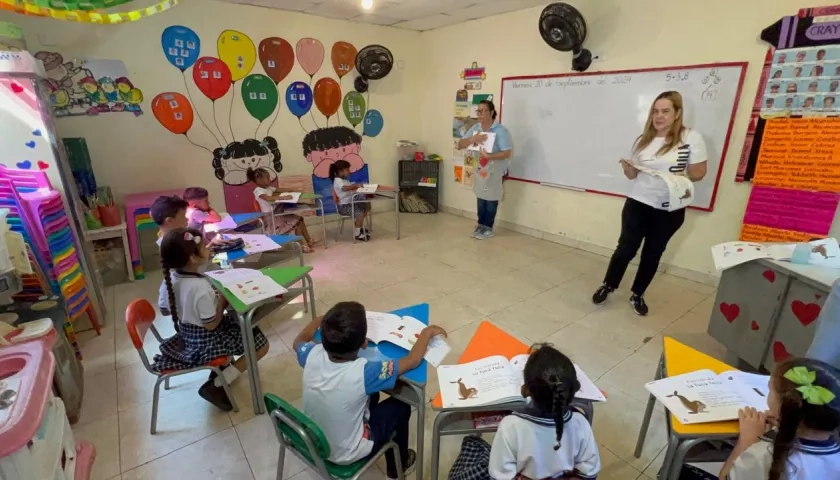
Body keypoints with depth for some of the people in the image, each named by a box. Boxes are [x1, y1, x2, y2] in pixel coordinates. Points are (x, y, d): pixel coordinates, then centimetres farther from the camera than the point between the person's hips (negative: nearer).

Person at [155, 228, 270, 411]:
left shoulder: (170, 277, -9)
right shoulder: (201, 287, -33)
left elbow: (164, 308, 7)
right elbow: (212, 324, -25)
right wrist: (222, 299, -14)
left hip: (187, 334, 8)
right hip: (206, 340, -8)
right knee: (261, 344, -1)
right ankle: (215, 386, -1)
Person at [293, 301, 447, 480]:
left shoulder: (313, 355, -22)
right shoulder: (363, 372, -36)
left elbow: (298, 341, 3)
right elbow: (412, 361, -22)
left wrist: (320, 321, 16)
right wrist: (427, 332, -7)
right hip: (346, 455, -5)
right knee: (400, 407, 12)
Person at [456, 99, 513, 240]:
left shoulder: (501, 131, -17)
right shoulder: (475, 128, 1)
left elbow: (507, 153, -20)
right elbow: (460, 145, -1)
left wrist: (489, 156, -31)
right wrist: (472, 139, -20)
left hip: (494, 171, -5)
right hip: (479, 169, 5)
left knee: (491, 200, 5)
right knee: (481, 198, 13)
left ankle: (487, 228, 19)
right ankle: (481, 225, 27)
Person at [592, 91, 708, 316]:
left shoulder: (692, 138, -7)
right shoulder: (644, 140, 4)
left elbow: (699, 172, -4)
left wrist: (682, 176, -24)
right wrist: (627, 168, -14)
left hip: (669, 210, -1)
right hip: (637, 204, 2)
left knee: (653, 254, 10)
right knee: (626, 248, 3)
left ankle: (637, 294, 26)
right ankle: (608, 285, 22)